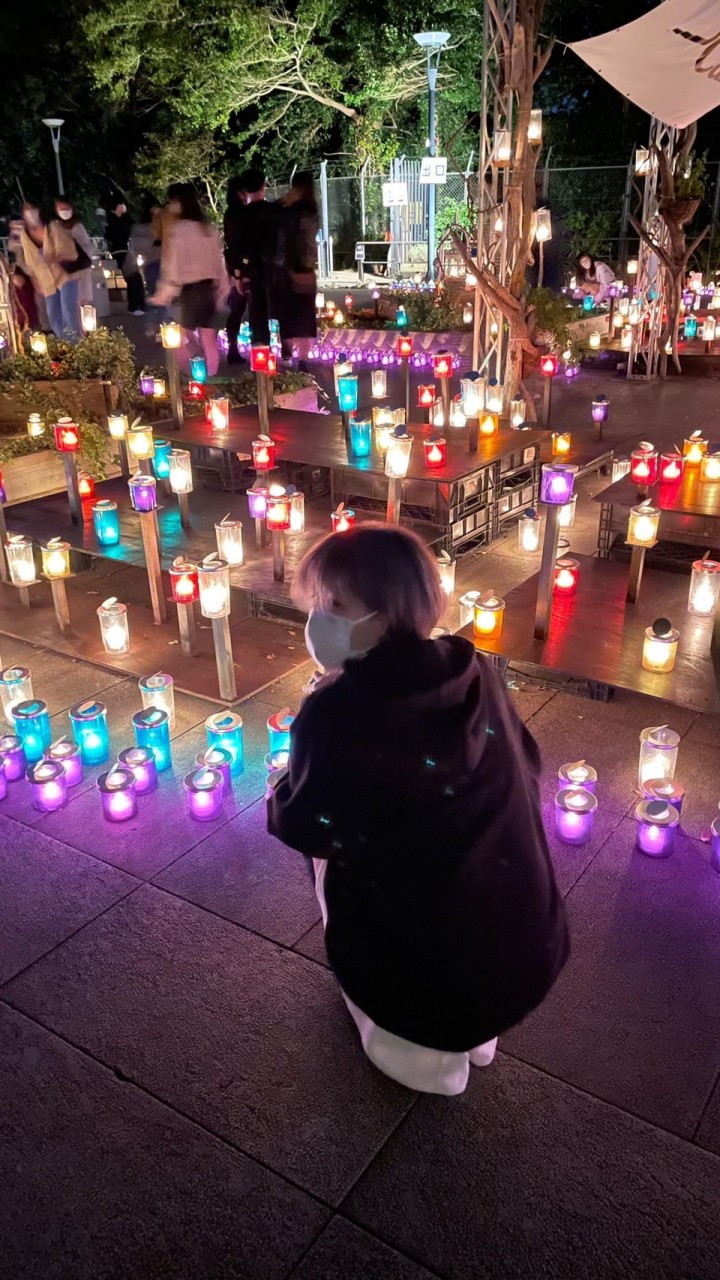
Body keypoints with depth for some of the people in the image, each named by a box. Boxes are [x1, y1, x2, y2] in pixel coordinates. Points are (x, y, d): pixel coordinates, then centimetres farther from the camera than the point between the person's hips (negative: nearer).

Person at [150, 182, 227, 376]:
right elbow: (218, 260, 13)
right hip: (208, 287, 8)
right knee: (208, 339, 9)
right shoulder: (208, 227, 11)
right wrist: (221, 289, 19)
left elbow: (173, 264, -12)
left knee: (181, 340, -4)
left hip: (190, 289, -8)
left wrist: (163, 294, -8)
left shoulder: (180, 229, -11)